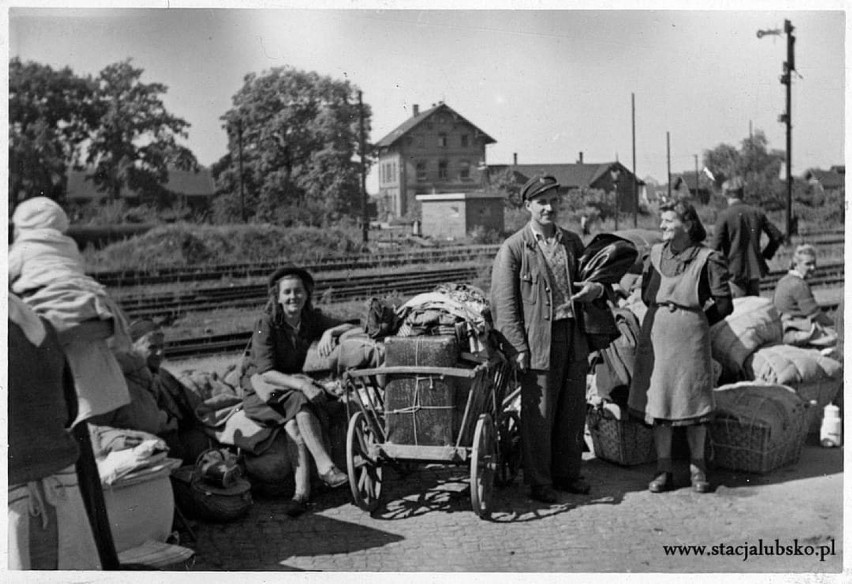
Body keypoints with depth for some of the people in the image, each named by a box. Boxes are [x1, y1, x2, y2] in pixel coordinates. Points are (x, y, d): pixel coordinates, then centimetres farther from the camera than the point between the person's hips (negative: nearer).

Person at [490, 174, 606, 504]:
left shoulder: (572, 242, 13)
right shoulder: (513, 248, -3)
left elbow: (596, 276, 25)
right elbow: (504, 303, -7)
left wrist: (596, 287, -1)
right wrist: (518, 347, -14)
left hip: (574, 337, 5)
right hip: (538, 341, -5)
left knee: (573, 411, 11)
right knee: (538, 414, 1)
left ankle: (567, 473, 25)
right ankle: (539, 482, 13)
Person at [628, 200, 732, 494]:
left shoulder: (707, 259, -7)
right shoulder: (656, 252, 7)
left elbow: (725, 304, -2)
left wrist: (696, 322, 5)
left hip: (690, 336, -4)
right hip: (656, 334, 4)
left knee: (694, 402, 4)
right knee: (658, 401, 5)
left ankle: (697, 469, 20)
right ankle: (663, 471, 14)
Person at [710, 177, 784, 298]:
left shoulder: (724, 215, -10)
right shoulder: (757, 213, 6)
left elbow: (715, 246, -13)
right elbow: (777, 237, 10)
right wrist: (765, 255, 16)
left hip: (734, 271, -5)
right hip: (755, 270, 5)